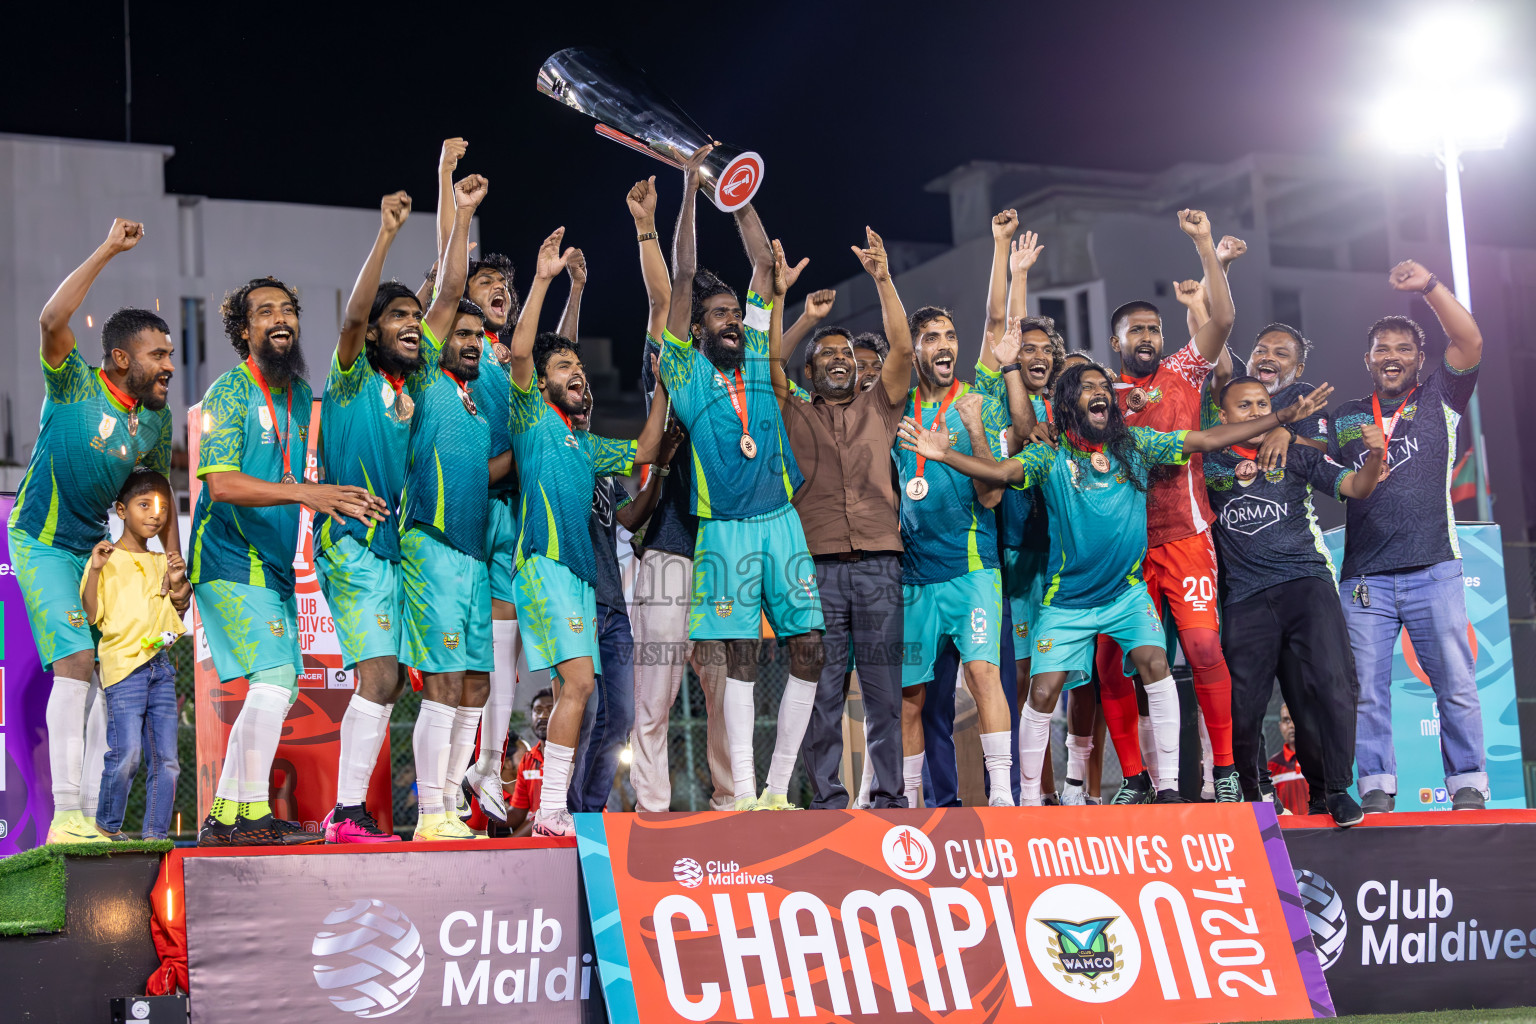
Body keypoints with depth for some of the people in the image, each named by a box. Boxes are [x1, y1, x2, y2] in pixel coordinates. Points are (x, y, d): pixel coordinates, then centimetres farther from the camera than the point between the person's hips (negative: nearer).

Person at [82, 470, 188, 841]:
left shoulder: (162, 562, 17)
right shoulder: (106, 558, -1)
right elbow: (91, 614, -8)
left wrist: (178, 583, 5)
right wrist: (95, 569, -19)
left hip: (161, 665, 6)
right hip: (123, 664, -6)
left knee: (166, 758, 2)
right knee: (127, 752, -14)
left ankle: (156, 834, 8)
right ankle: (107, 823, 6)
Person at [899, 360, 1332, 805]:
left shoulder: (1136, 444, 2)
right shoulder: (1050, 456, -4)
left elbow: (1206, 440, 1)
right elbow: (1001, 471, -19)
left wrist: (1283, 417, -3)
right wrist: (945, 455, -37)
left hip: (1127, 592, 1)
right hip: (1067, 600, -1)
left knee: (1154, 663, -21)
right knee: (1043, 693, -7)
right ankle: (1029, 799, 9)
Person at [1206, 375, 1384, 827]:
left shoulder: (1297, 456, 14)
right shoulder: (1209, 464, 14)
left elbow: (1356, 487, 7)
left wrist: (1375, 456, -15)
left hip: (1306, 581, 0)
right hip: (1246, 597, 0)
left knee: (1332, 683, -18)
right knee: (1243, 706, -2)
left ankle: (1336, 790, -7)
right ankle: (1246, 798, 19)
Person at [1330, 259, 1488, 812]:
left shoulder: (1438, 399, 12)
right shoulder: (1344, 418, 18)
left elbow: (1470, 342, -1)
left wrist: (1430, 285, -5)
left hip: (1433, 569, -2)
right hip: (1365, 575, 2)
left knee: (1456, 683, -3)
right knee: (1367, 689, -2)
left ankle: (1469, 787, 3)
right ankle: (1377, 789, 3)